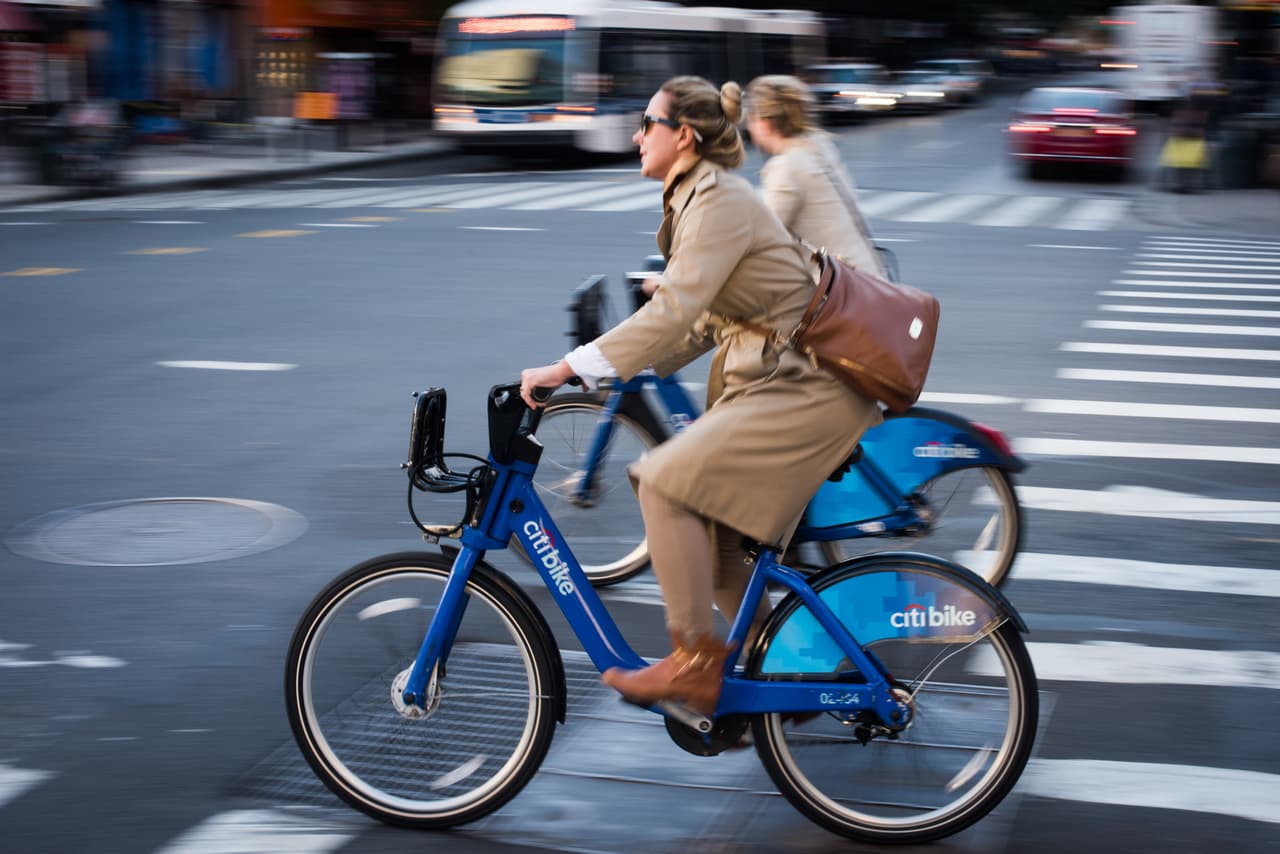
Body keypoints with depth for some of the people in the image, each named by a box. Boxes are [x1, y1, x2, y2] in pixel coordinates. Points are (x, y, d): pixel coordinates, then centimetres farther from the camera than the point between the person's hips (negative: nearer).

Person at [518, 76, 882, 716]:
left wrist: (570, 367, -32)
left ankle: (696, 659, -12)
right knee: (709, 528, 9)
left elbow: (674, 310, -29)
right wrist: (623, 371, 10)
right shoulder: (695, 200, 14)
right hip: (763, 380, 10)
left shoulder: (719, 201, -17)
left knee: (665, 481, -19)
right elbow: (700, 322, 19)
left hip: (806, 389, -10)